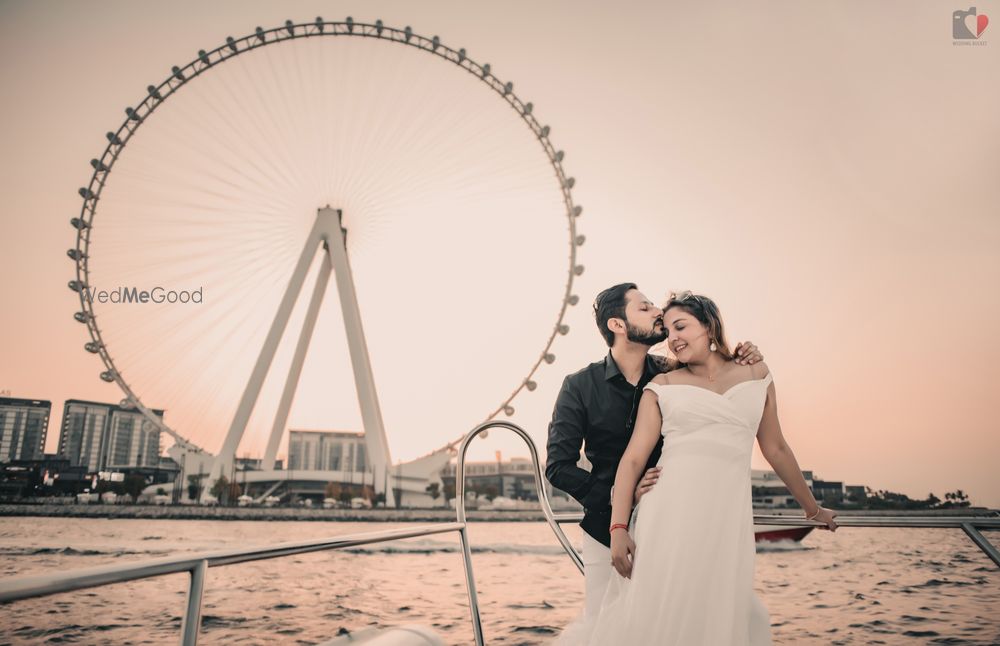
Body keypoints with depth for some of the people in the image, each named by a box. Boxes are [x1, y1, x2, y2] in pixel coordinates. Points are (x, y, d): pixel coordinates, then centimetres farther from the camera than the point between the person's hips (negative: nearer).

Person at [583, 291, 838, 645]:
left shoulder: (756, 374, 13)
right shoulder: (662, 386, 7)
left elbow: (775, 449, 22)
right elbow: (633, 458, 0)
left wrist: (813, 508, 30)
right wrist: (618, 527, -11)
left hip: (729, 517, 2)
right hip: (670, 513, -1)